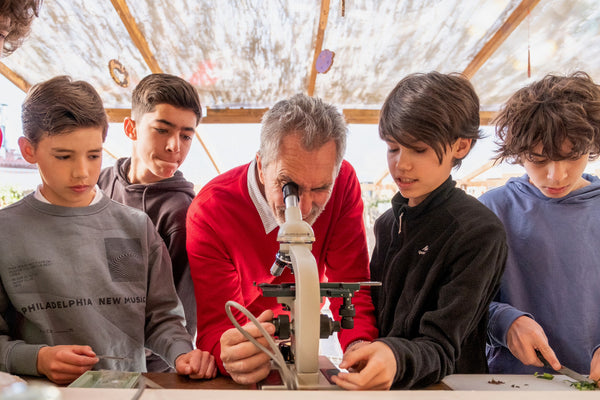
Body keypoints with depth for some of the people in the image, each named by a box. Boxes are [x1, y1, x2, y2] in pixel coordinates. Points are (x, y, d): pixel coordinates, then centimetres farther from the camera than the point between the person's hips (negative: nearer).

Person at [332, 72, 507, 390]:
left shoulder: (479, 232, -10)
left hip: (449, 387, -5)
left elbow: (441, 349, -15)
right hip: (383, 386, 5)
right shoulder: (389, 222, 9)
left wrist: (396, 360, -33)